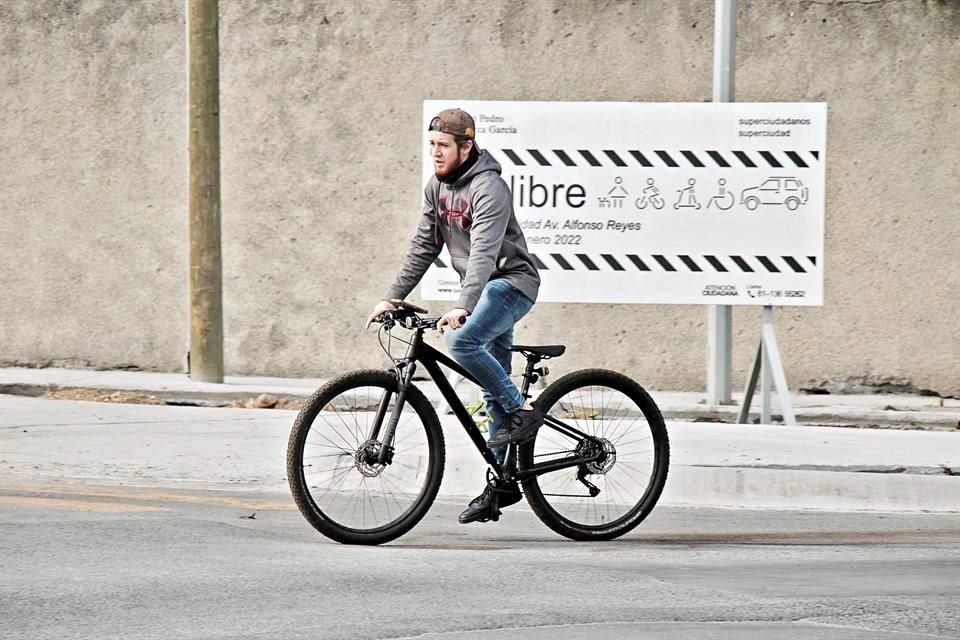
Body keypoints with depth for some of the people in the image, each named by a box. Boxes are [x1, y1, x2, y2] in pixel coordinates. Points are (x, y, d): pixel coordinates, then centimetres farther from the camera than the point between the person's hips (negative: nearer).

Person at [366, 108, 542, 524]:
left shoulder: (488, 187, -20)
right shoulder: (437, 186, 6)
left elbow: (483, 253, -31)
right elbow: (423, 247, 11)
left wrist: (462, 308, -41)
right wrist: (393, 297, 4)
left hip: (511, 282, -9)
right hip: (485, 290, 9)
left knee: (461, 340, -32)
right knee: (493, 394, 10)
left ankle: (522, 409, -17)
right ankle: (502, 483, 15)